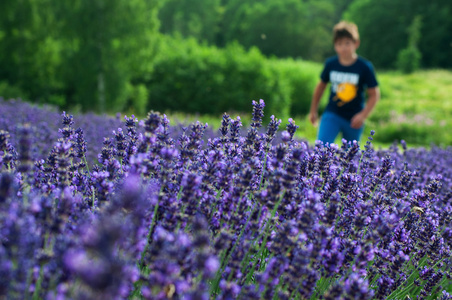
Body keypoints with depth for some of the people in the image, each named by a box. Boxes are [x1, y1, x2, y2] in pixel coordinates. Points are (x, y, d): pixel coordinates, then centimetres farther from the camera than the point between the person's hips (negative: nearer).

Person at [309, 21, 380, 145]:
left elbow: (374, 94, -4)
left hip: (354, 120, -1)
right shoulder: (330, 64, -4)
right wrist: (313, 110, 18)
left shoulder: (365, 67, -11)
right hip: (332, 114, 1)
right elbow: (321, 85, 12)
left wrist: (363, 115, -16)